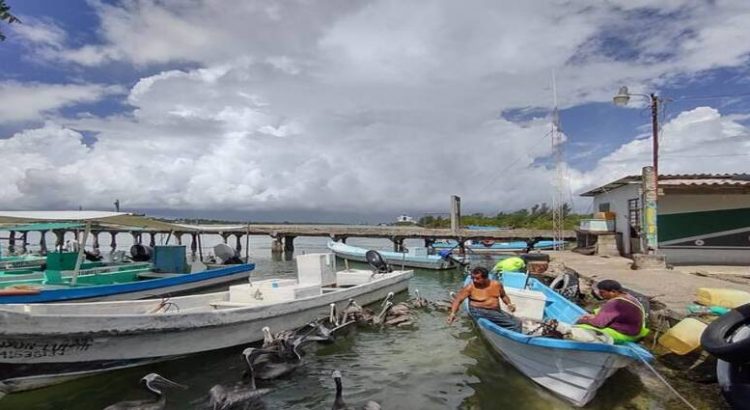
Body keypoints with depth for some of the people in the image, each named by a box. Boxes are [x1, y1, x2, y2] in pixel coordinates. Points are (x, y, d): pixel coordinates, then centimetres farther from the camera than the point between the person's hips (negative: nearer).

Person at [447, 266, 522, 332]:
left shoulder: (496, 284, 1)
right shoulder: (470, 287, -10)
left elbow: (503, 296, 20)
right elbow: (458, 299, -13)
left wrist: (508, 303, 0)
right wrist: (453, 313, -26)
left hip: (497, 311, 6)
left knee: (517, 323, -6)